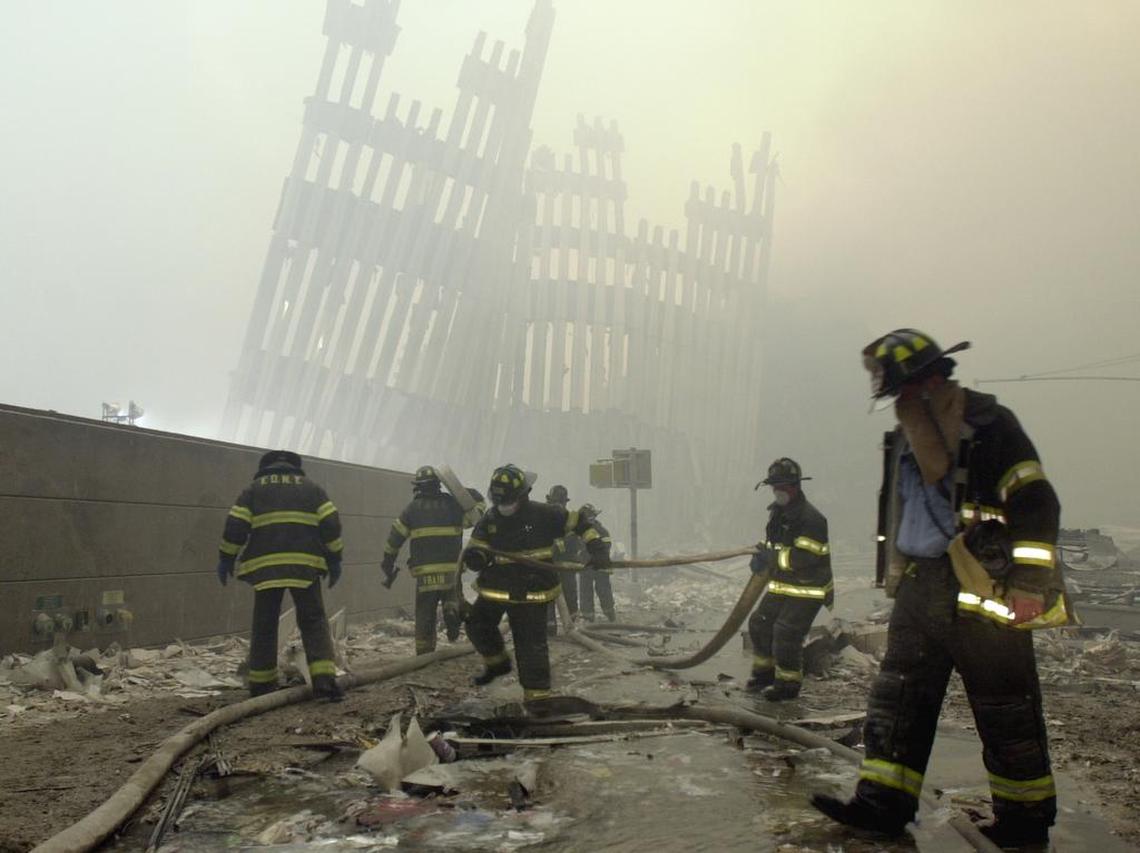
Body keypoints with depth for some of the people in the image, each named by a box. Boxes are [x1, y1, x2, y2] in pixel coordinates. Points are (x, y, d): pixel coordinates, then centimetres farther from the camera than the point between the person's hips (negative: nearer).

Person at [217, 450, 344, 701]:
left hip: (265, 567, 0)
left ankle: (261, 685, 15)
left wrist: (226, 559, 13)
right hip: (305, 566, 0)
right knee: (314, 622, 4)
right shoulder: (310, 487, 15)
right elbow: (331, 524, 5)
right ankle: (324, 680, -9)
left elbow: (235, 526, 4)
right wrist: (334, 560, 10)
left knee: (264, 626, 11)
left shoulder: (254, 488, 14)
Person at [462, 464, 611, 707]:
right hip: (494, 587, 5)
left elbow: (581, 522, -7)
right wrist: (475, 556, -24)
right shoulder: (489, 520, -2)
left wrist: (598, 548, -19)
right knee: (477, 625, 15)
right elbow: (476, 547, 2)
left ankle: (536, 691, 11)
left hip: (531, 593, -5)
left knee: (531, 643, -3)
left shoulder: (543, 514, -13)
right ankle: (497, 663, 41)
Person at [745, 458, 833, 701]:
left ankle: (788, 683, 5)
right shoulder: (777, 512, 7)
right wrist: (762, 556, 0)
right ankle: (765, 672, 29)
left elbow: (803, 558, -30)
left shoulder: (811, 519, -23)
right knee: (760, 624, 12)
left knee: (786, 633, -12)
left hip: (808, 589, -9)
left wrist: (770, 556, -25)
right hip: (781, 586, 9)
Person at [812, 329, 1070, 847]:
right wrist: (896, 573, 24)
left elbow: (1036, 505, -16)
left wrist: (1028, 584, -19)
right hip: (919, 587, 8)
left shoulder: (988, 425, -12)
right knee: (896, 697, 8)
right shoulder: (906, 433, 13)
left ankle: (1027, 814, 22)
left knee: (1005, 708, 5)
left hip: (979, 590, -8)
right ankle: (884, 802, 16)